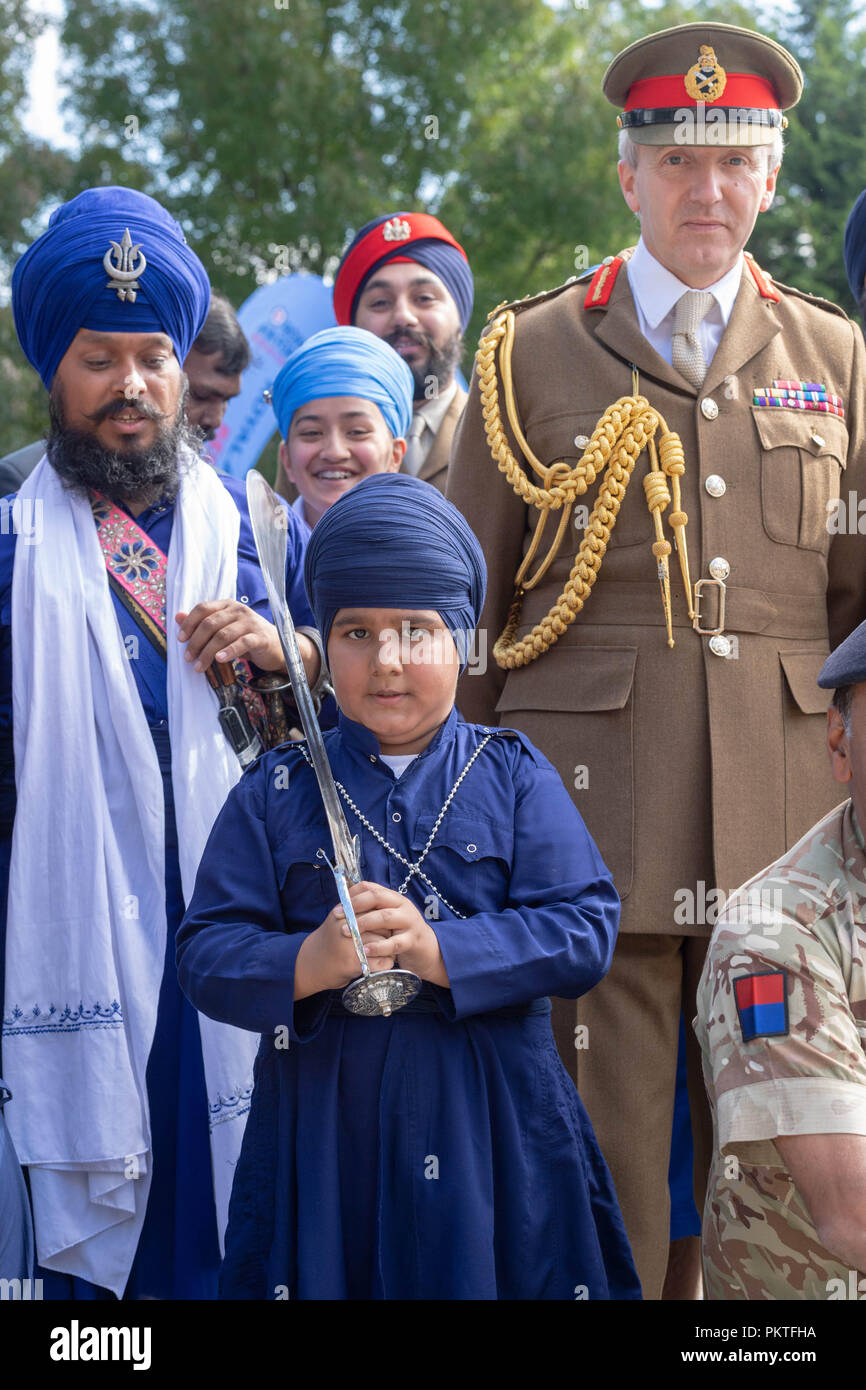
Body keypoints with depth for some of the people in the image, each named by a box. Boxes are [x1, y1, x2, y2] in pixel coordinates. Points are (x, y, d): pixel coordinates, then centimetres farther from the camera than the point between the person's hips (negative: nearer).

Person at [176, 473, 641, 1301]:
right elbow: (204, 954, -1)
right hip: (324, 1133, 0)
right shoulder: (275, 794, 6)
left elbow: (585, 930, -5)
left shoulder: (514, 774, 5)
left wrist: (441, 952, -18)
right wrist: (312, 962, -20)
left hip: (491, 1129, 0)